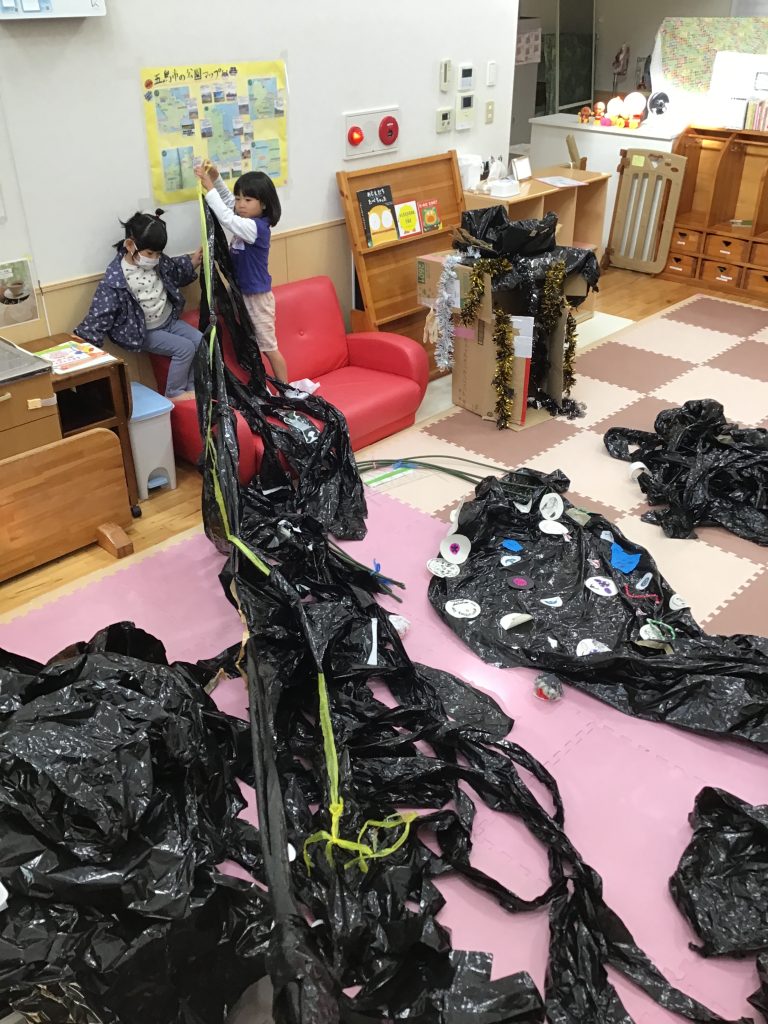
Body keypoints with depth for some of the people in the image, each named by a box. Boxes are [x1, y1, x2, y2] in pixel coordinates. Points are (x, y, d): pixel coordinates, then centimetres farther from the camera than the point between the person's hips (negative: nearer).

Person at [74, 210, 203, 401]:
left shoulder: (158, 261, -6)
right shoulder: (115, 279, -25)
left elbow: (176, 272, 17)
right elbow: (100, 313, -22)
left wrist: (194, 261, 3)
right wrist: (82, 339, -27)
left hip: (169, 320, 7)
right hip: (144, 331, -7)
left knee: (201, 341, -2)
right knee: (185, 348, -19)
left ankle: (191, 387, 13)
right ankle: (174, 393, 0)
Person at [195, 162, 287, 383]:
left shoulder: (256, 227, -22)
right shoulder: (249, 221, 3)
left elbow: (226, 219, -32)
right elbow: (227, 201, 17)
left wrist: (210, 188, -29)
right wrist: (216, 179, 2)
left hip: (257, 296, -9)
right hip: (244, 294, 9)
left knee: (268, 347, 1)